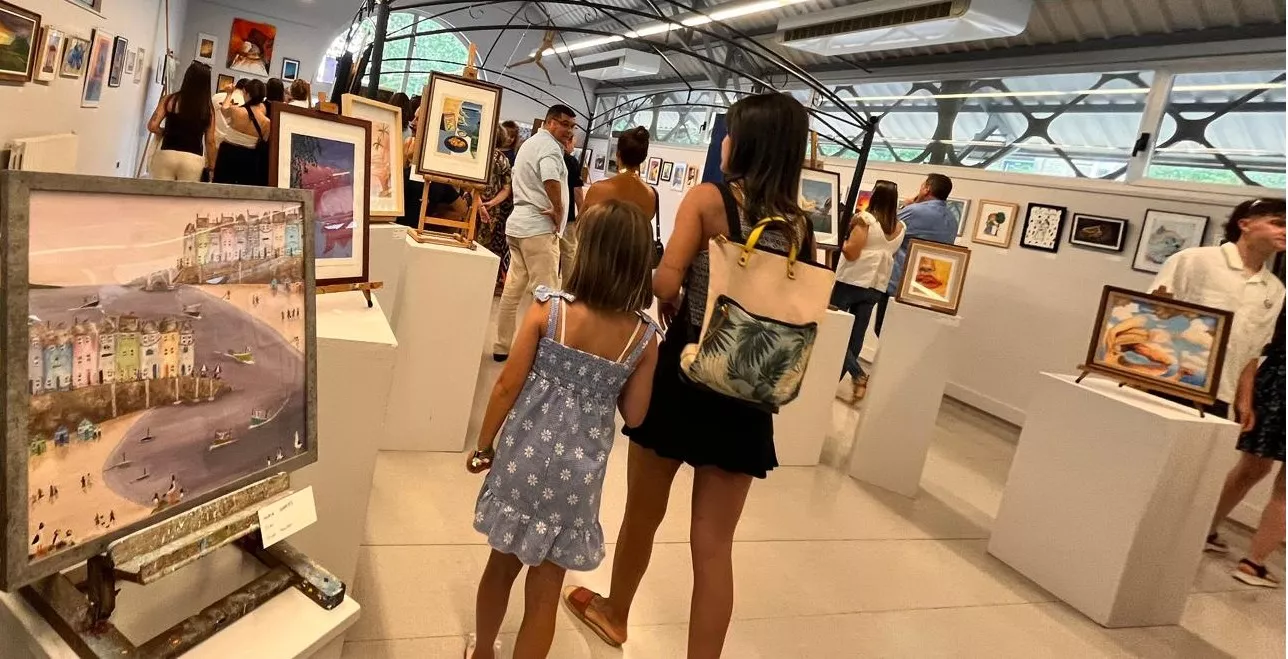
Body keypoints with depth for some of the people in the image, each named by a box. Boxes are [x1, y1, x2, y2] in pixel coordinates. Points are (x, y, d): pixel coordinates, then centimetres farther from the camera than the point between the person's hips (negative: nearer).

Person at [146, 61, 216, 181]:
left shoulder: (170, 100, 3)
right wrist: (211, 165, 13)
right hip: (193, 160, 0)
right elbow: (210, 142, 5)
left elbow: (152, 126, -3)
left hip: (167, 155, 0)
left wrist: (165, 132, 18)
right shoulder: (208, 108, 4)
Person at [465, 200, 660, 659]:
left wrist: (484, 445, 5)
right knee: (545, 589, 16)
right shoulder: (644, 338, -9)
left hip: (527, 454, 1)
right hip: (579, 470, 0)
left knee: (502, 562, 25)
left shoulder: (548, 310, -12)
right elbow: (633, 414, -1)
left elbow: (508, 386, -9)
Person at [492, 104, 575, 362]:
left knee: (513, 288, 11)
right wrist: (558, 211, -19)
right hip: (539, 227, -10)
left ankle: (503, 346, 17)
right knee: (546, 291, -6)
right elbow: (551, 178, -32)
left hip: (517, 223, 10)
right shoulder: (550, 146, -12)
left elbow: (515, 179, 30)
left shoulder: (529, 143, 20)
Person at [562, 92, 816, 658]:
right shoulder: (798, 224, 3)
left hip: (684, 370, -2)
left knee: (644, 511, 20)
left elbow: (664, 282, -17)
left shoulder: (709, 199, -8)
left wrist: (675, 314, 3)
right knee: (714, 543, 9)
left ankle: (614, 613, 44)